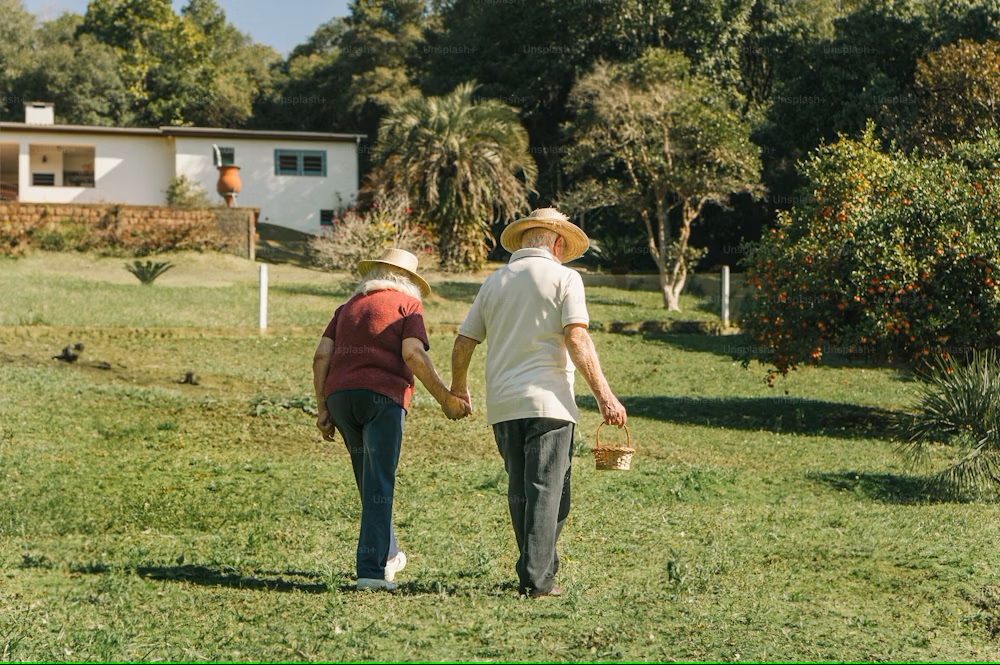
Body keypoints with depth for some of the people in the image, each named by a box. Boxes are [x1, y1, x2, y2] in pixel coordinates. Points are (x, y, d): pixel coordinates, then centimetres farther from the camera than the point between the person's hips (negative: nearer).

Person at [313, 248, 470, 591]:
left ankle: (387, 555, 32)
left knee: (370, 480, 20)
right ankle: (371, 569, -16)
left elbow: (321, 356, 11)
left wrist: (322, 409, 9)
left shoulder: (347, 308, 24)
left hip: (339, 395, 5)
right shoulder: (407, 305, 8)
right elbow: (413, 355, -8)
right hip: (382, 396, -5)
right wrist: (446, 399, -5)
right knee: (378, 486, -7)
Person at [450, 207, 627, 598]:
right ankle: (537, 578, -9)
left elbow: (463, 342, 15)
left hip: (502, 404, 5)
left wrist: (458, 388, 32)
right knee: (546, 492, -4)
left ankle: (540, 569, 19)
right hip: (547, 402, -5)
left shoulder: (495, 281, 14)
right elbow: (576, 339, -12)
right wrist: (603, 394, -13)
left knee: (520, 492, 13)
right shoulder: (562, 277, 0)